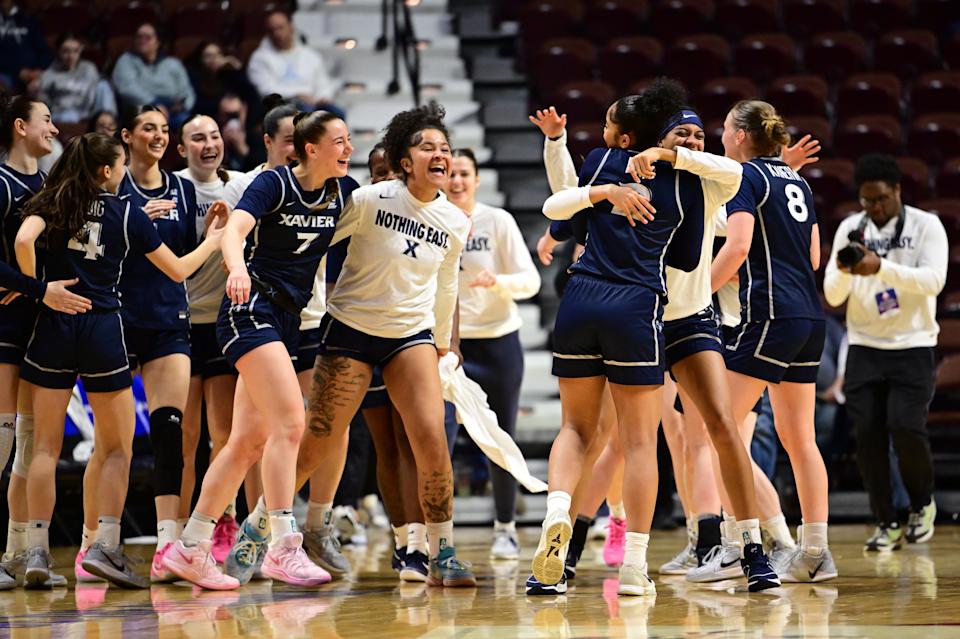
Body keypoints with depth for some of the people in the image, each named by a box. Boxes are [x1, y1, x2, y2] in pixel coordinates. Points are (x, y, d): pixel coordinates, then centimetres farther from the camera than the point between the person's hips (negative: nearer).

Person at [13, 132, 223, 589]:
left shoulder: (51, 203, 4)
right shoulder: (128, 213, 3)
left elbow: (24, 240, -17)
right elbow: (178, 270, 9)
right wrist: (213, 240, 26)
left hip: (54, 327, 2)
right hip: (103, 328, -2)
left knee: (45, 446, 6)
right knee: (117, 449, 8)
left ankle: (36, 551, 0)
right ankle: (104, 546, -4)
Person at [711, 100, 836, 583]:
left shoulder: (746, 176, -5)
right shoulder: (795, 180, 18)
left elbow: (738, 244, -18)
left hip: (770, 315, -8)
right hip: (810, 316, 8)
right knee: (799, 437, 10)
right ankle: (815, 552, 8)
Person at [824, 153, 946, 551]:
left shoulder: (926, 226, -5)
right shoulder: (851, 229, 3)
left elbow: (934, 280, -20)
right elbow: (833, 297, 0)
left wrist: (881, 267, -33)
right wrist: (843, 271, -22)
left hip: (912, 345, -3)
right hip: (865, 346, 3)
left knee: (905, 426, -15)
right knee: (867, 432, -6)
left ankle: (922, 504, 11)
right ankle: (886, 524, 5)